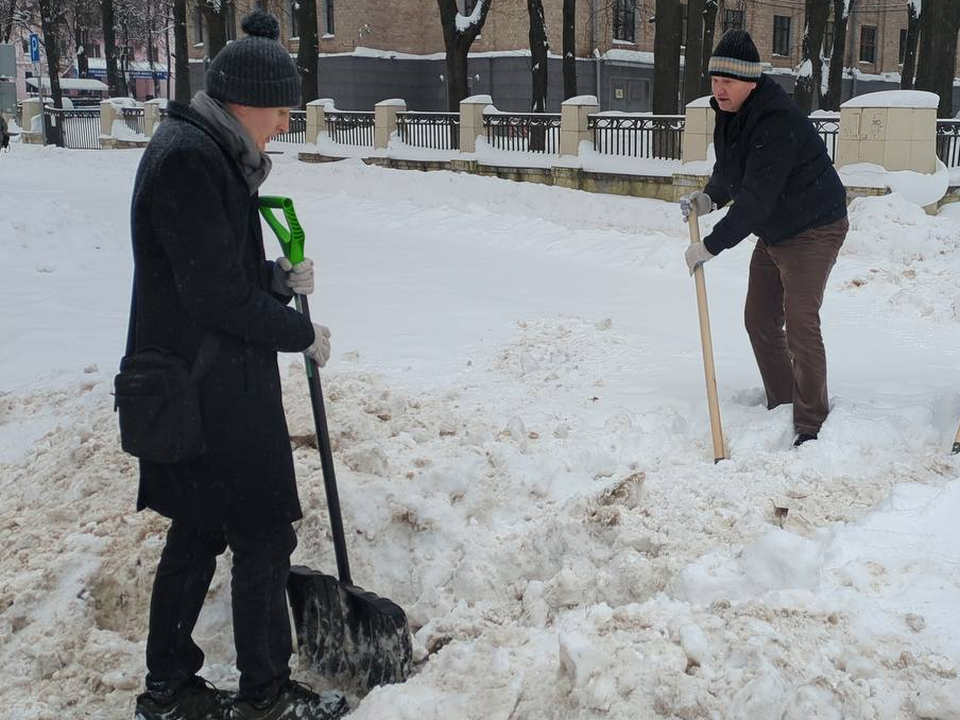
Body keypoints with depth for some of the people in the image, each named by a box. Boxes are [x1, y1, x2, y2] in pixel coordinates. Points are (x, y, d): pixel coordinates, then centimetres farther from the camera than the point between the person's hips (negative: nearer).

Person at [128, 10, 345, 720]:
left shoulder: (209, 152, 13)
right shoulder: (188, 158, -19)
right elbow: (216, 294, -22)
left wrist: (276, 276, 3)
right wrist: (301, 333, -11)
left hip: (205, 385, 10)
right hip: (211, 388, -10)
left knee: (200, 530, 17)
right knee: (265, 532, 2)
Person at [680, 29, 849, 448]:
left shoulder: (777, 122, -29)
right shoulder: (729, 114, 1)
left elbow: (756, 198, -33)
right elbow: (729, 172, 17)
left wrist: (710, 247, -30)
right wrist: (709, 198, -3)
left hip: (814, 228, -10)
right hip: (773, 231, 10)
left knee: (800, 323, -14)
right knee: (760, 320, 12)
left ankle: (811, 427, -7)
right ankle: (781, 406, 25)